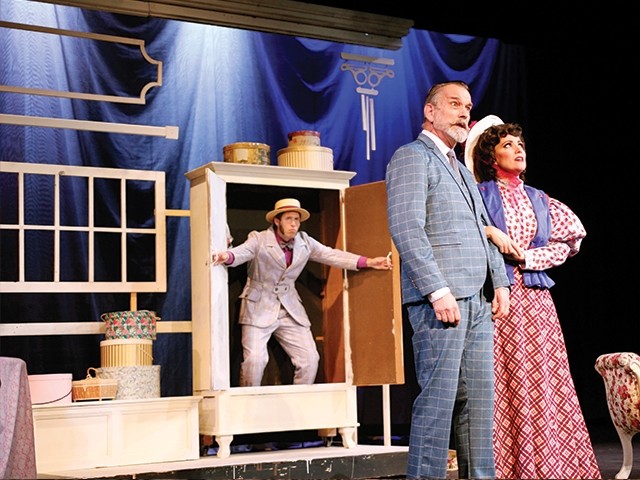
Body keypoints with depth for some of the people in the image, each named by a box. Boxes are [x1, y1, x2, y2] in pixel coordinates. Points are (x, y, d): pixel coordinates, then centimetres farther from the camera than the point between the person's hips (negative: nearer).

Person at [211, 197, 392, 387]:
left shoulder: (305, 241, 6)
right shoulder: (259, 239, -8)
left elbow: (332, 255, 4)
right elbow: (241, 252, -25)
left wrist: (368, 262, -6)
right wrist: (227, 256, -51)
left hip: (291, 309, 5)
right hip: (259, 308, -4)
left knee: (310, 359, -3)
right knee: (254, 359, -17)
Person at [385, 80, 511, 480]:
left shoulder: (461, 169, 25)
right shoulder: (412, 156, -2)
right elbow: (406, 227, -14)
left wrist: (500, 282, 12)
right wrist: (438, 290, -20)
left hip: (478, 300, 9)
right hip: (441, 299, -8)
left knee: (480, 398, 8)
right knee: (439, 398, -8)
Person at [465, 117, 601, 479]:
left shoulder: (537, 198, 17)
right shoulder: (480, 194, 3)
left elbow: (570, 239, 10)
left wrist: (526, 256, -3)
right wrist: (489, 231, -16)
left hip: (537, 299, 5)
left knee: (547, 380, 1)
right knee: (508, 385, -6)